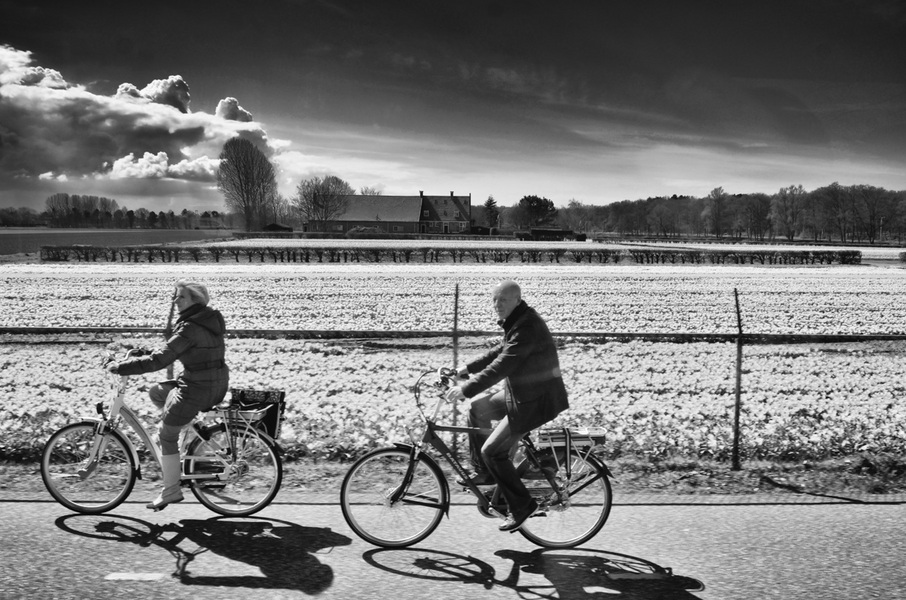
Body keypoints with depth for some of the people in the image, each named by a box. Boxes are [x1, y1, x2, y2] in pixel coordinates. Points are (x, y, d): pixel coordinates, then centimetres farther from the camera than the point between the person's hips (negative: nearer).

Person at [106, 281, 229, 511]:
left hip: (199, 388, -9)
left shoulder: (190, 328, -21)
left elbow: (160, 360, -24)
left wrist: (121, 367, -17)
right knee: (155, 392, 24)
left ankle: (171, 491, 14)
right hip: (216, 384, 9)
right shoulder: (210, 318, 8)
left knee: (167, 434, 4)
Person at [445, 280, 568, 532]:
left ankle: (522, 505, 8)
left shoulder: (527, 327, -25)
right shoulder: (516, 322, 8)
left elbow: (501, 366, -31)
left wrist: (466, 390, -29)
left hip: (535, 402, -10)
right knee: (477, 409, 18)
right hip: (522, 393, 10)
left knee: (493, 451, -8)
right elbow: (500, 352, 20)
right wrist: (468, 369, 16)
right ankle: (484, 473, 26)